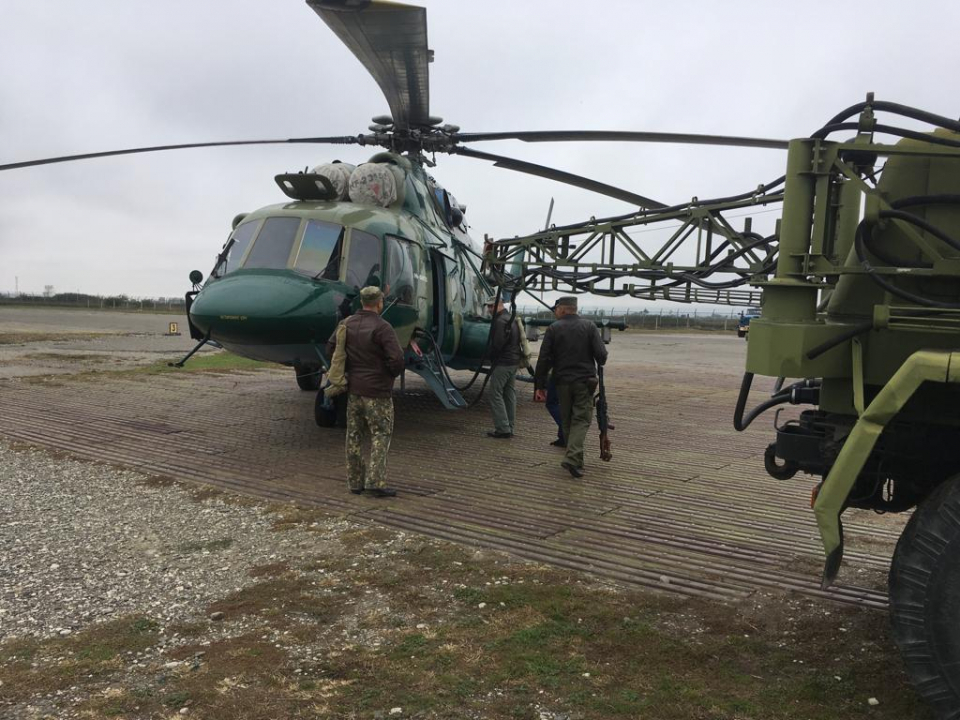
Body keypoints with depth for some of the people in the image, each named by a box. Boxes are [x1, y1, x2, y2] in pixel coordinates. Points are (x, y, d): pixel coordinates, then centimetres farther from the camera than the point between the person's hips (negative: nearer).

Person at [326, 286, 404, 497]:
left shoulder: (347, 324, 5)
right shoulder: (382, 327, -16)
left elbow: (330, 348, 12)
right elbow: (397, 358, -21)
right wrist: (392, 374, -2)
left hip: (354, 388, 6)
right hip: (377, 391, -6)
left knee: (354, 436, 13)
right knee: (380, 434, 1)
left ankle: (355, 481, 18)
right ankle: (375, 482, -5)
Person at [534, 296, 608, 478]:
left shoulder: (553, 329, 0)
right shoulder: (589, 326, 0)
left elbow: (544, 359, -4)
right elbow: (601, 354, -7)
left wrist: (540, 386, 1)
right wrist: (598, 363, 17)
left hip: (563, 382, 1)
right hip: (585, 381, -1)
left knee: (567, 421, 14)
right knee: (582, 419, -1)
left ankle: (574, 458, 21)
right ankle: (572, 459, -17)